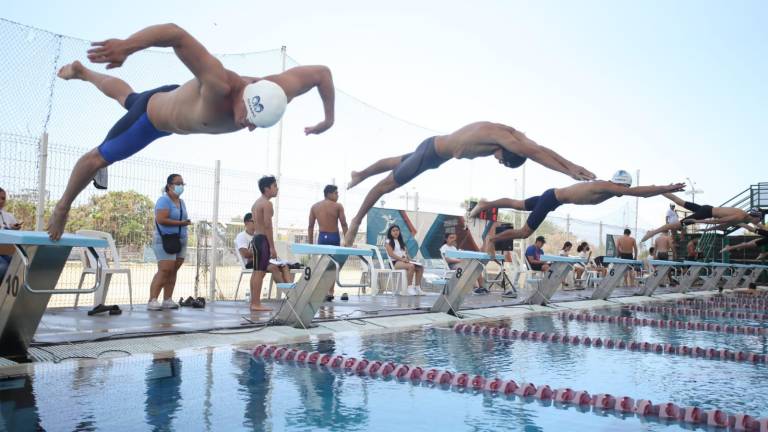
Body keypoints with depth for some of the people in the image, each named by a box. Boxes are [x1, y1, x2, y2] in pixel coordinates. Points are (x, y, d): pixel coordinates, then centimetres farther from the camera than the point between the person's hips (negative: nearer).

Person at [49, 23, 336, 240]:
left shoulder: (275, 93, -36)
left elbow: (322, 72, -20)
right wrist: (126, 46, -74)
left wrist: (329, 118, -12)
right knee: (100, 157, 11)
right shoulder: (219, 85, -52)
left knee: (127, 98, 38)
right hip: (153, 115, -7)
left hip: (178, 99, 7)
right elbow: (176, 34, -62)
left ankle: (81, 72, 69)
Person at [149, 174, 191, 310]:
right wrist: (180, 223, -19)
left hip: (180, 241, 8)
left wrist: (186, 222, 5)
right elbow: (160, 219, -21)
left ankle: (167, 300, 10)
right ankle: (152, 300, -13)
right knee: (164, 270, -15)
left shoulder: (181, 202, 17)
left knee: (173, 271, 6)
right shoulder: (164, 200, -9)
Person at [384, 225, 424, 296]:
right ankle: (410, 288, -32)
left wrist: (409, 259, -2)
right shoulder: (388, 242, 4)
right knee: (411, 266, -34)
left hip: (404, 261, 7)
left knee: (420, 268, -16)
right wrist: (402, 259, -21)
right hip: (395, 262, -7)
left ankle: (418, 288, -17)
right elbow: (391, 254, -10)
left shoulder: (401, 242, 26)